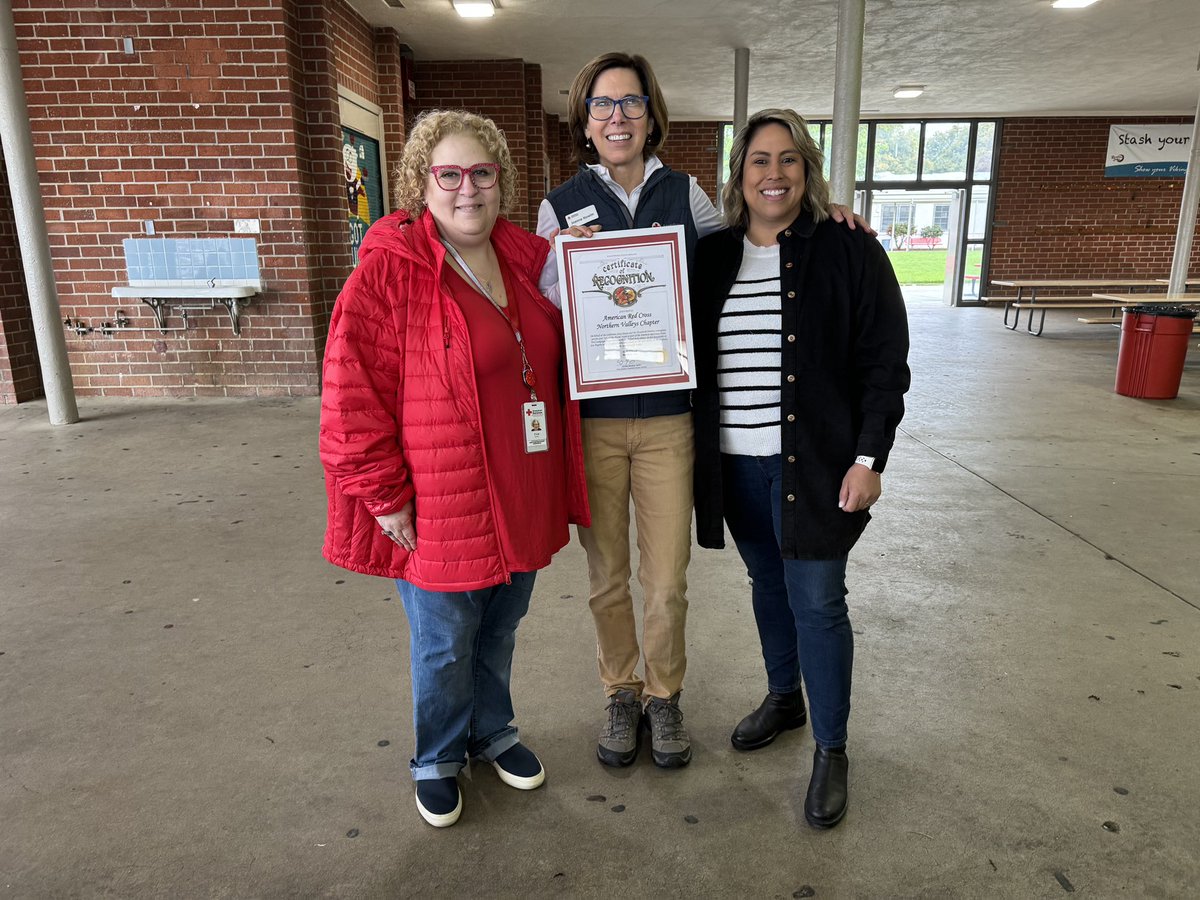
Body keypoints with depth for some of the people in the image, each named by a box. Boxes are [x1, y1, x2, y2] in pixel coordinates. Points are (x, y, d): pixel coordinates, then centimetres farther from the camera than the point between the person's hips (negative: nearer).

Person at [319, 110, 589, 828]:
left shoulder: (527, 259, 5)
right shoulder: (390, 269, -13)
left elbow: (557, 363, 20)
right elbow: (350, 397, -15)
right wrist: (386, 496, -14)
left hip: (522, 501, 5)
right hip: (440, 513, -5)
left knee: (500, 632, 22)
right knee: (445, 648, 13)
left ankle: (494, 732, 47)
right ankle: (439, 759, 39)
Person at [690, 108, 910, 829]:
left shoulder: (850, 252, -5)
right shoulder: (712, 257, 7)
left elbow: (886, 363, -6)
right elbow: (693, 359, 10)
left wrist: (869, 459, -12)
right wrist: (698, 454, 5)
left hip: (814, 464, -4)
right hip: (737, 466, 4)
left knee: (817, 601, 1)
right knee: (768, 586, 18)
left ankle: (832, 751, 19)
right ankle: (784, 698, 40)